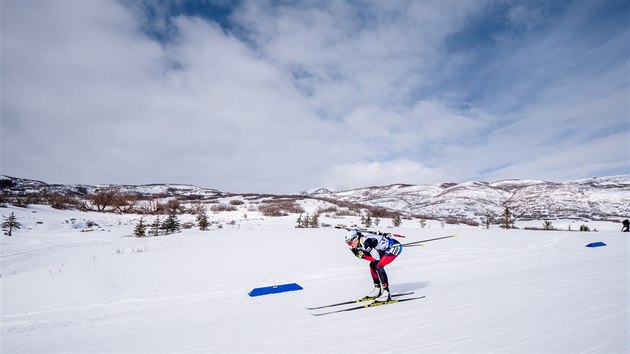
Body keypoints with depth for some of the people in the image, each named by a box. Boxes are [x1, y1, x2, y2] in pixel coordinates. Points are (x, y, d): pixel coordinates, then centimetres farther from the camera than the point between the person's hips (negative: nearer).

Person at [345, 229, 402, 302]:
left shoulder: (366, 242, -29)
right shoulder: (359, 243, -2)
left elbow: (377, 258, -25)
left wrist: (362, 255, -21)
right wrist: (358, 253, -10)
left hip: (395, 247, -10)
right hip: (386, 249, 10)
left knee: (378, 266, -19)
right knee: (373, 265, 8)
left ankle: (386, 294, -14)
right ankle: (377, 290, 20)